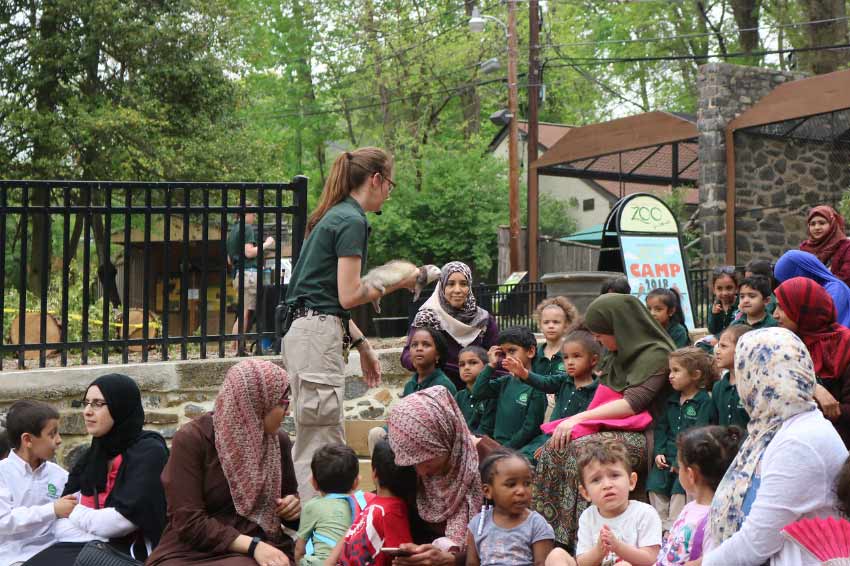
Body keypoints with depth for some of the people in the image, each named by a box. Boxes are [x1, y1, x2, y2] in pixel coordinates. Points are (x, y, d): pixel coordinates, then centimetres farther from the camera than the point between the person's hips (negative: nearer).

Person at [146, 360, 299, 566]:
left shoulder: (278, 440, 6)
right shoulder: (193, 439, -9)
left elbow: (290, 495, 23)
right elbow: (189, 522, -14)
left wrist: (293, 507, 0)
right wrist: (252, 545, -21)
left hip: (261, 548, 3)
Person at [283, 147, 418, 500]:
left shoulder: (335, 216, 19)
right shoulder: (352, 221, -11)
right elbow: (348, 296, -16)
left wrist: (362, 345, 23)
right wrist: (397, 282, -3)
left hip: (304, 334, 10)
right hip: (318, 336, -10)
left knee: (310, 442, 14)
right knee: (321, 445, -8)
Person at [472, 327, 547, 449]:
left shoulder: (536, 387, -8)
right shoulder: (505, 381, 12)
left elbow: (530, 428, -11)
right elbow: (478, 392, 2)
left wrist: (506, 449, -12)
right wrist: (491, 365, 1)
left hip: (519, 449, -6)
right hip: (497, 445, 6)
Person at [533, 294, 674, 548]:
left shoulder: (656, 355, -8)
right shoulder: (620, 355, 20)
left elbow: (631, 403, -18)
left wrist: (580, 418, -20)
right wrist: (578, 420, 4)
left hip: (642, 437, -8)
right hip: (614, 429, 8)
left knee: (581, 448, -32)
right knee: (555, 447, -15)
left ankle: (578, 536, -32)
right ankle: (549, 531, -21)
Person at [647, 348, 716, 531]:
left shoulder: (704, 402, -8)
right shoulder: (672, 400, 16)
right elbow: (661, 426, 15)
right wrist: (659, 452, -1)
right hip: (669, 456, 7)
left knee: (680, 488, -22)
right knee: (655, 482, -8)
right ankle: (660, 522, 1)